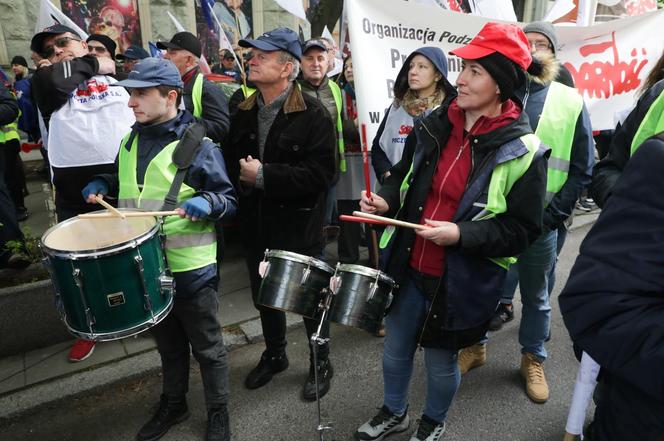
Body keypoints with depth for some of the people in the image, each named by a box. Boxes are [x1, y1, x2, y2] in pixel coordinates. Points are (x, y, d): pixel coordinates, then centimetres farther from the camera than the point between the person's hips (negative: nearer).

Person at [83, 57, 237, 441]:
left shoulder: (199, 145, -13)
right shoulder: (130, 141, 7)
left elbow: (230, 203, -11)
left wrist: (207, 201, -31)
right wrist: (105, 184, 4)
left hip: (191, 268, -6)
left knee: (207, 346, 11)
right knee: (168, 343, 24)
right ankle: (173, 404, 45)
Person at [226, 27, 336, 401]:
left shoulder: (313, 114, -13)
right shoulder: (243, 113, 6)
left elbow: (321, 173, -22)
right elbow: (230, 160, 12)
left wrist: (264, 175, -23)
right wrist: (239, 177, -9)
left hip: (299, 224, -5)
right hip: (256, 224, 6)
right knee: (264, 293, 19)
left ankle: (321, 363, 34)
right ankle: (275, 354, 44)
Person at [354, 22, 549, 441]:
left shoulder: (523, 152, -16)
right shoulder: (435, 124, -2)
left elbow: (523, 229, -13)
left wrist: (462, 235, -25)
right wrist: (386, 200, -9)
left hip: (461, 281, -4)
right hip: (407, 264, 5)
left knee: (441, 359, 17)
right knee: (395, 347, 21)